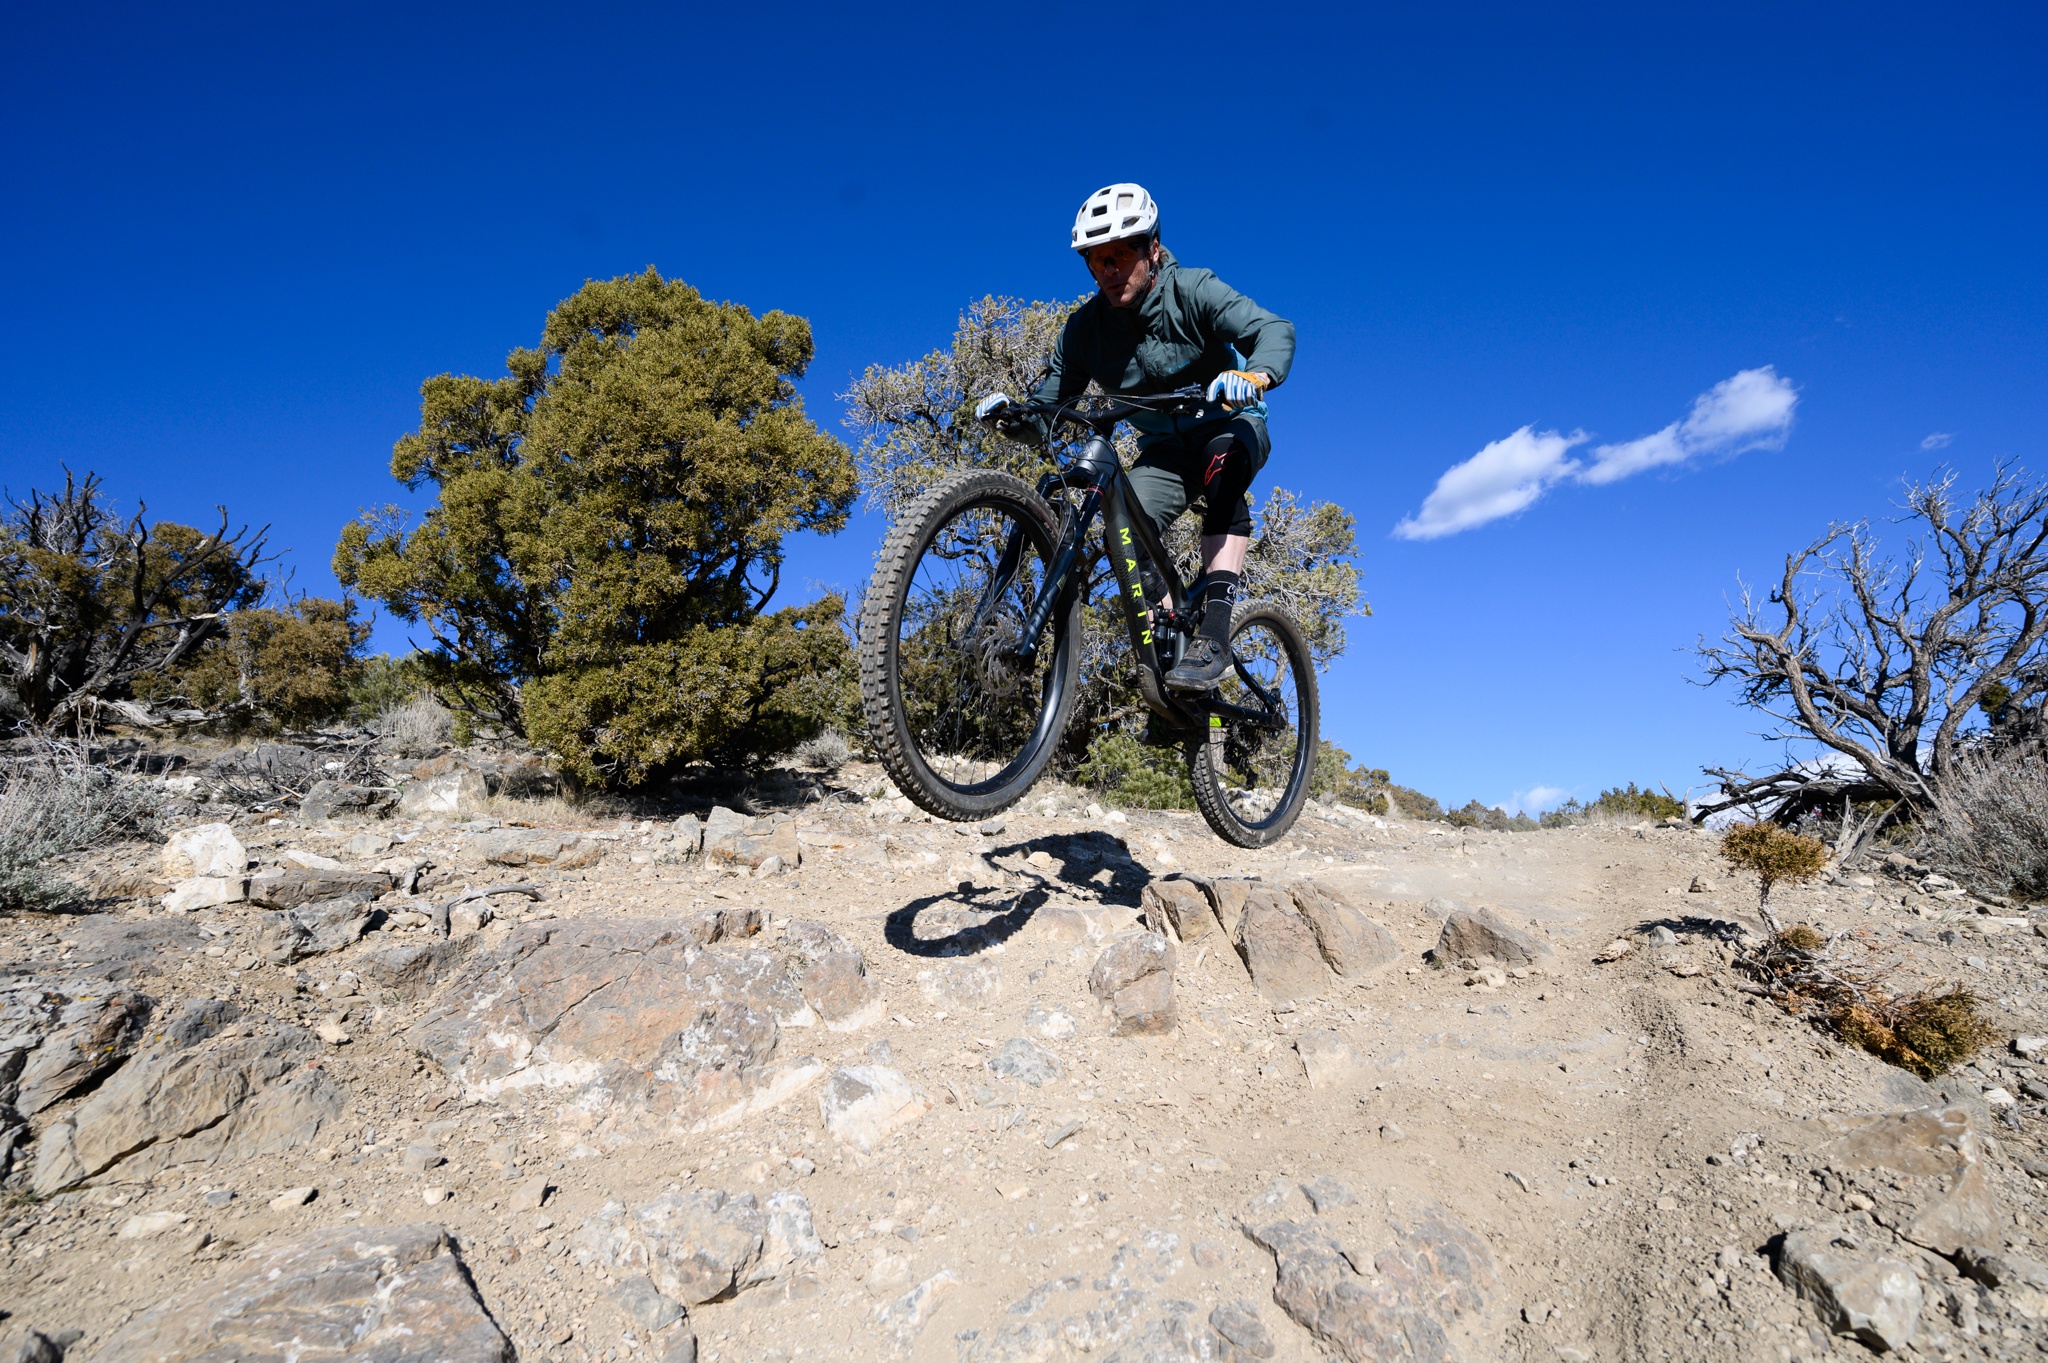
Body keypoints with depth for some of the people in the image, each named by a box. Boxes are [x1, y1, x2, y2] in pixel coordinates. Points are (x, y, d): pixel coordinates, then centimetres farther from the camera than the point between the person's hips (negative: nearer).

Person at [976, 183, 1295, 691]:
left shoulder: (1193, 291, -19)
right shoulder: (1084, 329, -10)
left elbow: (1273, 329, -33)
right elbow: (1045, 417, -11)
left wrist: (1257, 375, -56)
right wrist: (1011, 415, -35)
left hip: (1230, 427, -3)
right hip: (1165, 447, 3)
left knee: (1220, 465, -38)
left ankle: (1214, 634, -41)